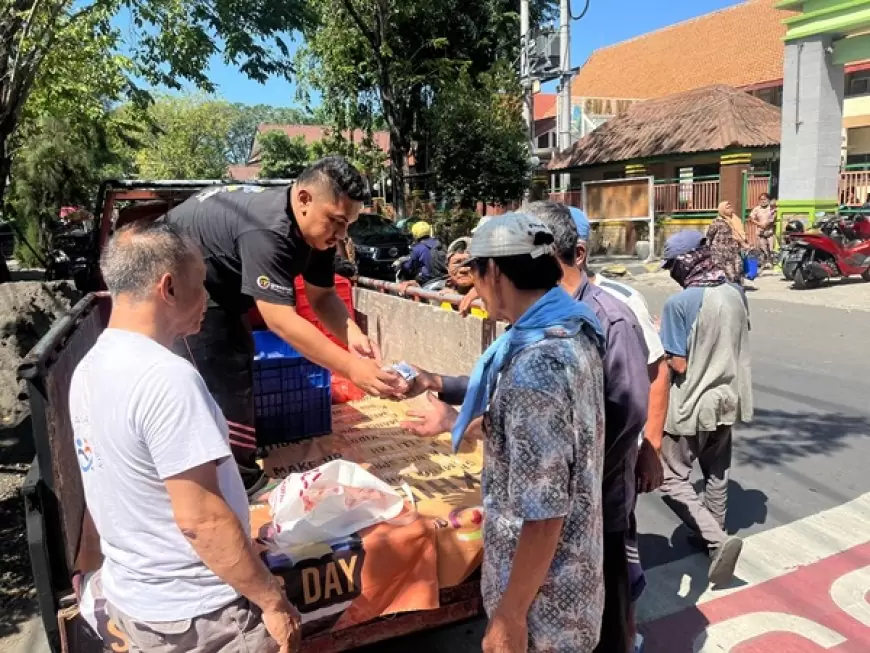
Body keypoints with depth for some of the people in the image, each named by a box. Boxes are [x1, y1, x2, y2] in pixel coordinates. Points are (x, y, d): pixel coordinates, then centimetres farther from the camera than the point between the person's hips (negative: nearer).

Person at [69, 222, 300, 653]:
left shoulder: (89, 368, 0)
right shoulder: (165, 376, -27)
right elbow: (200, 519, -27)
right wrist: (273, 601, -17)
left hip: (130, 597, 8)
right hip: (195, 613, -8)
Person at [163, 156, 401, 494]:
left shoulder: (316, 229, -11)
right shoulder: (267, 229, -39)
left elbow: (322, 295, -5)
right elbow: (280, 319, -43)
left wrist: (352, 334, -25)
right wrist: (351, 367, -47)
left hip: (220, 285, 10)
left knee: (237, 366, 16)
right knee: (225, 382, -13)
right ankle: (241, 484, 0)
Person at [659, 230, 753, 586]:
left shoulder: (679, 303, -22)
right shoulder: (736, 294, -1)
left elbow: (679, 365, -20)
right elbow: (736, 344, 12)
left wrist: (659, 339, -5)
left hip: (692, 404, -7)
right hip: (728, 398, 7)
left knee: (671, 479, 5)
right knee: (716, 473, 23)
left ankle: (718, 541, -7)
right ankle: (714, 536, 38)